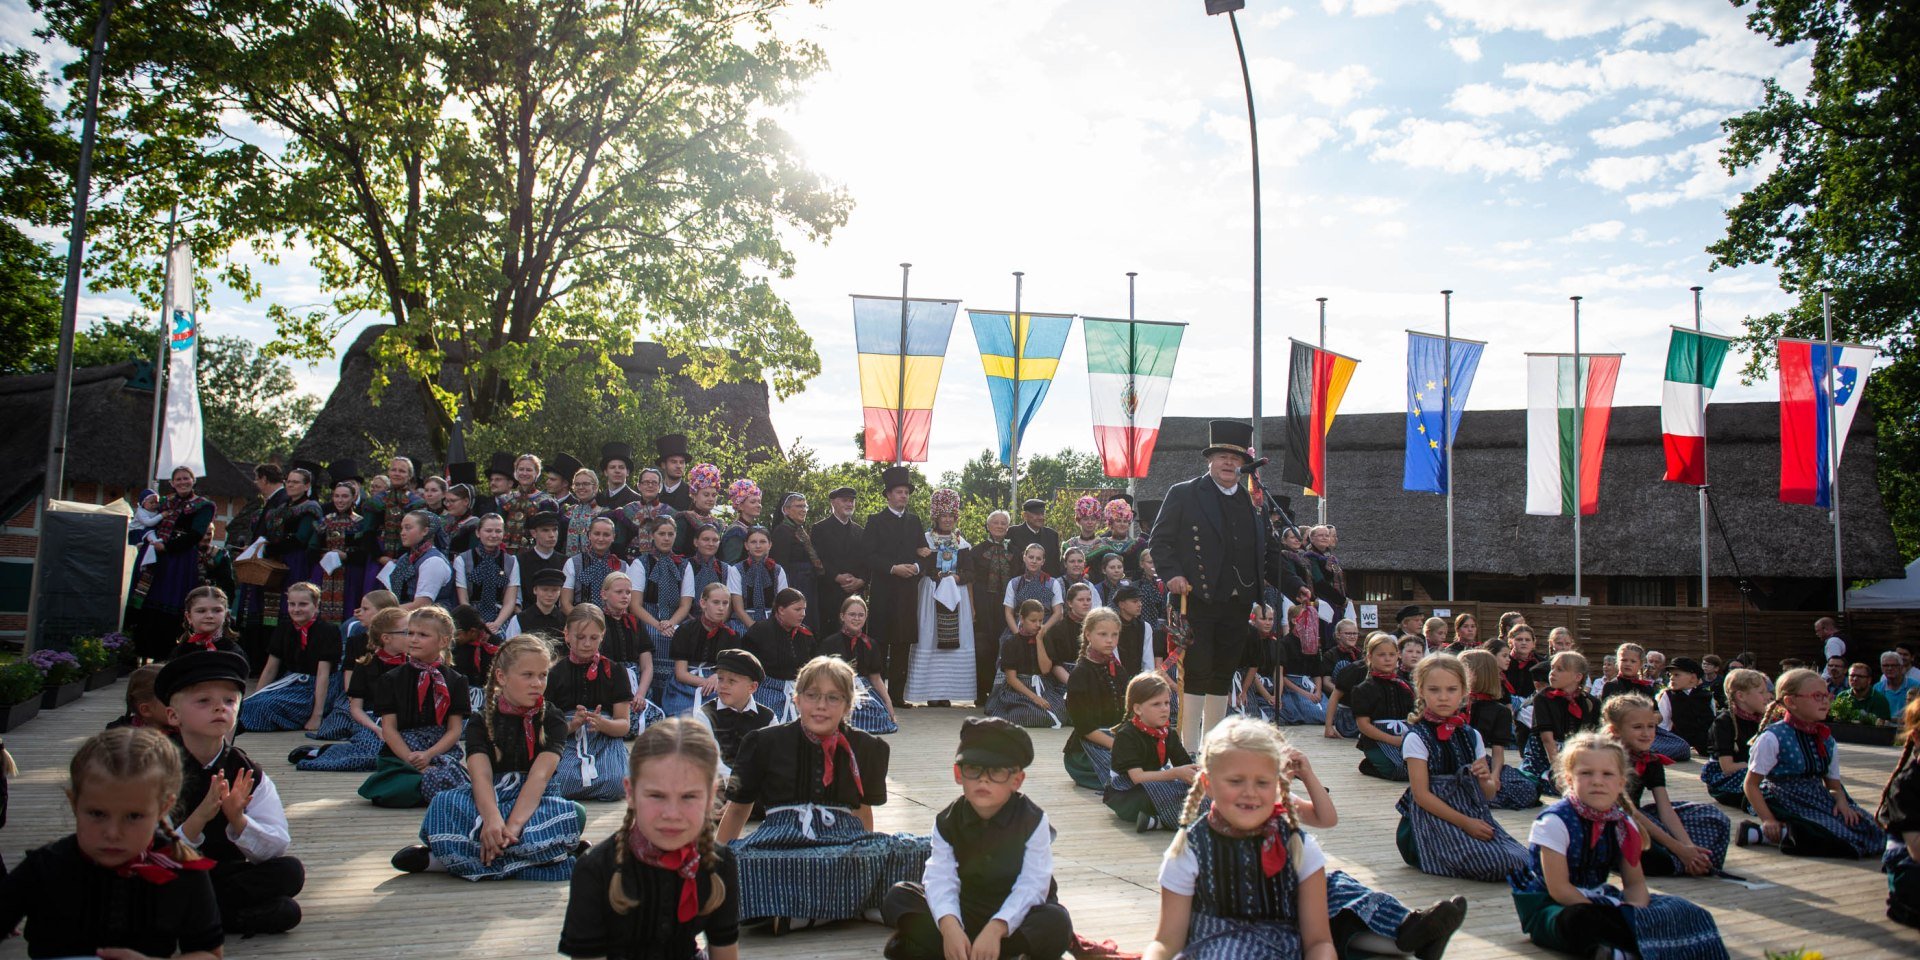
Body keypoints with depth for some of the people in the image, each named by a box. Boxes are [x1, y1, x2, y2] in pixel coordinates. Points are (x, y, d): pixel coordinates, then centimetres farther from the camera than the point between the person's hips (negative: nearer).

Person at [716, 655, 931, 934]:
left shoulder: (868, 748, 11)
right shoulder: (765, 743, 6)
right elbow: (738, 809, 15)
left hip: (846, 841, 1)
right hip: (782, 844, -1)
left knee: (922, 850, -27)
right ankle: (848, 905, -25)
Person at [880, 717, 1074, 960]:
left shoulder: (1033, 820, -14)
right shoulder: (947, 822, -7)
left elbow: (1031, 886, -22)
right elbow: (941, 880, -19)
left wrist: (996, 928, -37)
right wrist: (949, 925, -40)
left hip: (1014, 914, -2)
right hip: (966, 911, 2)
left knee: (1056, 925, -34)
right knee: (898, 898, -14)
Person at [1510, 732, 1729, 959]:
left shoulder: (1623, 825, 1)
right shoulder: (1555, 822, -20)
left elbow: (1635, 883, 4)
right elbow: (1558, 889, -20)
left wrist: (1633, 913, -18)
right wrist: (1606, 917, -21)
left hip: (1598, 899, 7)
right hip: (1550, 905, -7)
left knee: (1675, 908, -6)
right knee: (1577, 921, -41)